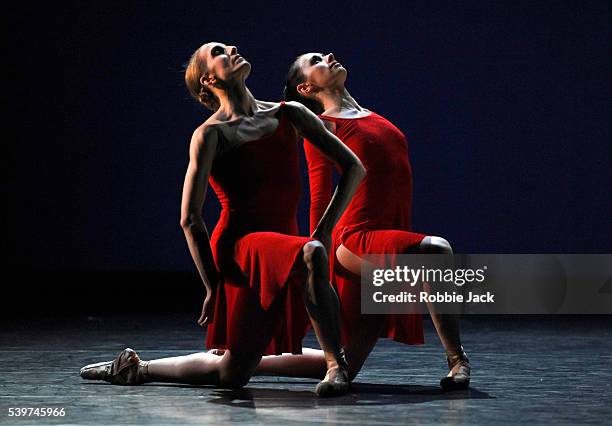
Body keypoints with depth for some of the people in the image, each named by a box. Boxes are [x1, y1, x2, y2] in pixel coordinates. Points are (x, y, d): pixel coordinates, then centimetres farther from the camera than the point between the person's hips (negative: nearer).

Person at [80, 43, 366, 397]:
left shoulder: (289, 115, 6)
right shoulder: (211, 134, -7)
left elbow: (354, 167, 7)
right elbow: (190, 219, -8)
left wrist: (324, 231, -4)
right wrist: (214, 287, -8)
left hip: (281, 245, 6)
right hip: (241, 246, -6)